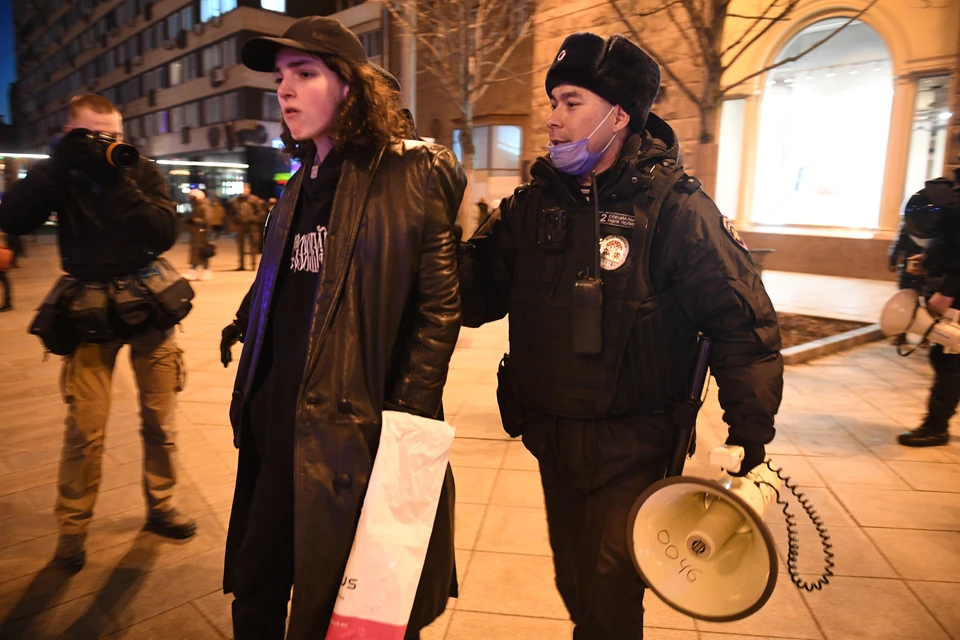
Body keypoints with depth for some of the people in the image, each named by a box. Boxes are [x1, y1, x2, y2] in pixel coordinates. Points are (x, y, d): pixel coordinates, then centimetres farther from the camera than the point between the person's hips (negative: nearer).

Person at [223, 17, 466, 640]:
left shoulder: (413, 177, -10)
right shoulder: (301, 187, 13)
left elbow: (441, 309, -13)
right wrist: (251, 409, 15)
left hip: (356, 434, -6)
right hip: (280, 429, 7)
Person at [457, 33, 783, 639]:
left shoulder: (675, 208, -13)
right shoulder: (534, 201, 1)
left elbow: (743, 323, -13)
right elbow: (478, 293, 0)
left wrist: (751, 440, -15)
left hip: (630, 450, -5)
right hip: (551, 439, 5)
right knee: (573, 584, 22)